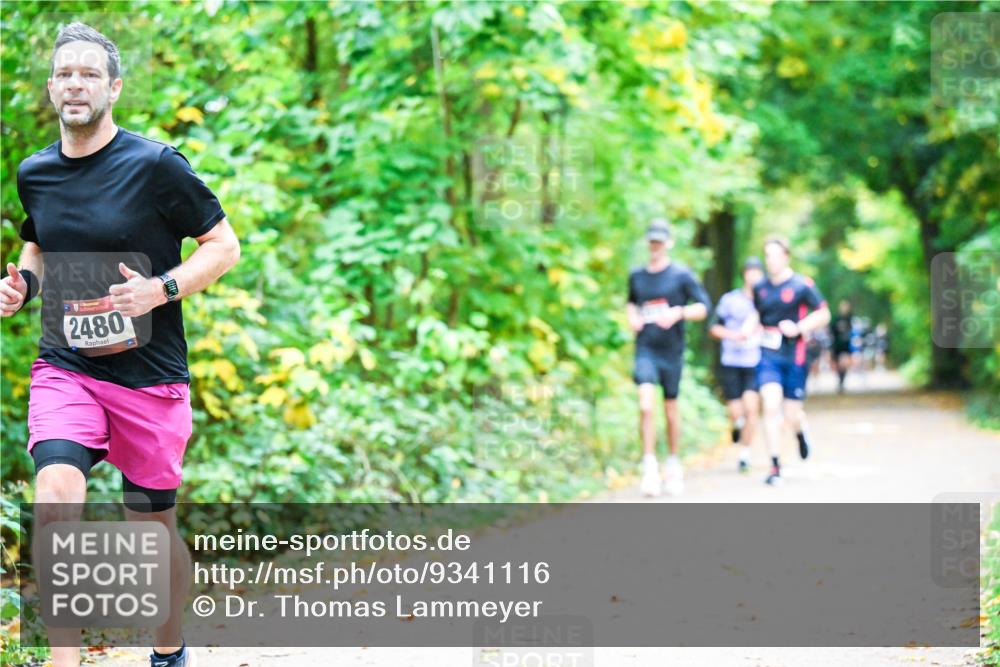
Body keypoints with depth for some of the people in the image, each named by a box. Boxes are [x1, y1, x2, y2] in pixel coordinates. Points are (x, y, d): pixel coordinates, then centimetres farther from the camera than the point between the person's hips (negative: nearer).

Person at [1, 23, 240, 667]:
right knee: (56, 495, -23)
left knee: (152, 528, 8)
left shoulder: (156, 166, -9)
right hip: (64, 367, 3)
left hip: (149, 373, -2)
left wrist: (159, 290, -19)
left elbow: (225, 246, -3)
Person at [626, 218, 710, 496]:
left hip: (671, 351, -1)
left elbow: (703, 307, -4)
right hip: (645, 350, 1)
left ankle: (673, 465, 28)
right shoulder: (637, 276, 9)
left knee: (671, 409, 9)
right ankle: (649, 468, -14)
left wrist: (679, 312, -20)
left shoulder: (682, 275, -2)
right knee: (646, 406, -17)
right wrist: (632, 316, 5)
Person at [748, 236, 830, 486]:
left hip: (794, 357, -2)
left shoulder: (802, 285, -5)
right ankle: (775, 467, -10)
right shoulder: (760, 288, 7)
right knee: (771, 407, -14)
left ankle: (801, 431, 41)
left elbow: (824, 314, -1)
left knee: (791, 415, 2)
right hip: (768, 355, 2)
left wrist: (799, 328, -15)